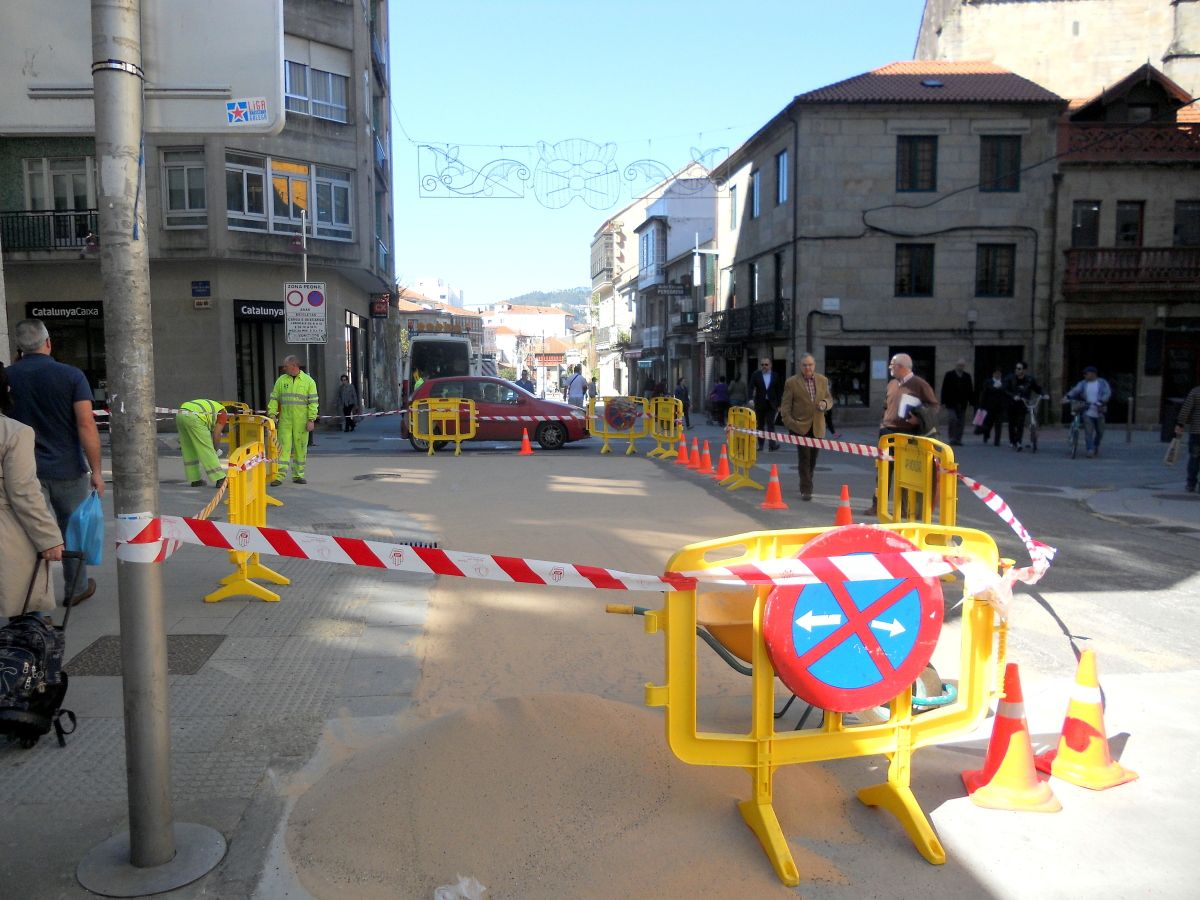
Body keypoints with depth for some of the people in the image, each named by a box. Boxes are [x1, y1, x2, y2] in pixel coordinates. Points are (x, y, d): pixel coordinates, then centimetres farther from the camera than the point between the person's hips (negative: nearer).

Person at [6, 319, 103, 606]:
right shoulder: (71, 376, -8)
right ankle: (77, 588, 29)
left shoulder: (7, 377, -2)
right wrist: (96, 470, -8)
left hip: (26, 471, 1)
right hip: (67, 469, -1)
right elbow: (86, 424, -13)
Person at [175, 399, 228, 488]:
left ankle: (195, 479, 23)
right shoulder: (223, 413, 15)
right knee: (206, 450, -3)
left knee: (188, 450, 18)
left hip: (180, 414, 8)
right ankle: (220, 479, -3)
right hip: (193, 417, -8)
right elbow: (216, 435, 6)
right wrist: (214, 450, 19)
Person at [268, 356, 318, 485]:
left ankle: (298, 475, 15)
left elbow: (313, 402, -1)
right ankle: (279, 476, -6)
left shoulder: (308, 381, 1)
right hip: (285, 420, 1)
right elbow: (274, 399, 9)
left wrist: (311, 420, -8)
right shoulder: (281, 380, 8)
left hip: (301, 421, -1)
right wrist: (272, 415, -1)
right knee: (283, 447, -4)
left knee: (300, 448, 5)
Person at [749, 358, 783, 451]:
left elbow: (779, 391, 6)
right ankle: (760, 444, 14)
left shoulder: (775, 376, 4)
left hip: (771, 404, -1)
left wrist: (779, 404, 3)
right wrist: (751, 398, -22)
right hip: (760, 404, 1)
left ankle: (773, 444, -11)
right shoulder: (756, 375, 3)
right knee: (760, 425, 8)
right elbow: (751, 387, -6)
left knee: (770, 424, -8)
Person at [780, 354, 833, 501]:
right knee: (805, 458, -9)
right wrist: (790, 424, -11)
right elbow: (785, 406, -3)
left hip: (817, 427, 4)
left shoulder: (823, 380, 8)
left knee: (813, 458, 12)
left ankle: (807, 484, 30)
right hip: (800, 426, -4)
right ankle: (806, 489, -4)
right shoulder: (792, 382, -4)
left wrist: (825, 403, -11)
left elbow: (830, 400, 13)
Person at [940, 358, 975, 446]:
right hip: (951, 403, -3)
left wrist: (971, 402, 6)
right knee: (953, 420, -15)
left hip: (962, 404, 4)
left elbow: (970, 390, 12)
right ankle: (952, 439, -6)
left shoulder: (967, 376, 10)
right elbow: (944, 389, -2)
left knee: (961, 422, 2)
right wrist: (943, 402, -8)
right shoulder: (949, 375, 0)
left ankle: (958, 440, 9)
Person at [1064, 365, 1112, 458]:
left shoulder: (1102, 383, 1)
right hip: (1087, 411, 0)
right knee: (1088, 431, -9)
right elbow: (1075, 390, -9)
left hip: (1099, 411, 0)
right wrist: (1067, 396, -28)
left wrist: (1101, 402, -28)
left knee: (1100, 431, 11)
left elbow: (1107, 393, -11)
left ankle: (1096, 445, 36)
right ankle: (1090, 449, -8)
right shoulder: (1083, 383, 5)